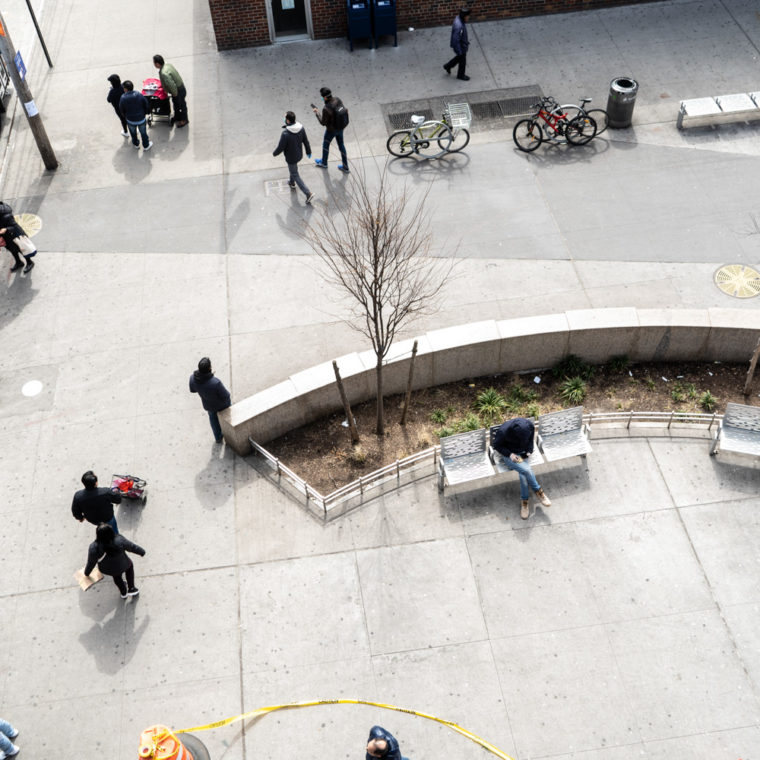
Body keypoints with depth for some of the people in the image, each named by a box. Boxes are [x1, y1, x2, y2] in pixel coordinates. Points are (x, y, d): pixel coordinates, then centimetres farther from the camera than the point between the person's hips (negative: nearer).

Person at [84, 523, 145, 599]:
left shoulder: (94, 548, -35)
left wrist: (86, 572, 6)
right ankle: (131, 589, 38)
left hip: (106, 570, 1)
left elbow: (91, 563, -16)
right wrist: (142, 552, 4)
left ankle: (123, 593, 58)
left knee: (116, 576, 35)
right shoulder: (120, 541, -37)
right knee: (129, 565, 34)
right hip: (122, 566, -1)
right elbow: (132, 547, -17)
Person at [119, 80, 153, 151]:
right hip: (141, 119, 0)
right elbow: (147, 106, -8)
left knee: (133, 133, 28)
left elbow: (122, 110, -6)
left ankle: (136, 144, 51)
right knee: (143, 133, 22)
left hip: (130, 120, 0)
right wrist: (145, 113, 13)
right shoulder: (140, 95, -19)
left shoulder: (123, 98, -20)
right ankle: (146, 146, 40)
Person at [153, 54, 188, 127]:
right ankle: (177, 116, 51)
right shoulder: (167, 64, -8)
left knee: (181, 105, 16)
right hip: (179, 85, 9)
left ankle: (184, 120, 38)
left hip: (178, 90, -9)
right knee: (175, 103, 29)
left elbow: (172, 85, -35)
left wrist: (175, 94, -17)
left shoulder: (164, 73, -38)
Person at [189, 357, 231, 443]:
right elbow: (225, 396, -29)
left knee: (213, 417, 35)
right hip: (223, 404, -3)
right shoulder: (215, 382, -46)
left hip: (208, 405, 3)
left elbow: (192, 390, -9)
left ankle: (218, 438, 55)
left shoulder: (192, 378, -32)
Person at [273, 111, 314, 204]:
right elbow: (305, 141, -4)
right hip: (299, 154, 6)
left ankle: (308, 193, 6)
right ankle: (292, 183, 58)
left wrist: (275, 153, -2)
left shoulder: (285, 134, -36)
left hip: (291, 157, -6)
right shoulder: (301, 127, -18)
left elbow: (280, 147, -23)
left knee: (295, 175, 10)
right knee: (293, 168, 34)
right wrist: (308, 151, 13)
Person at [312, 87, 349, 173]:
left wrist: (316, 113, -8)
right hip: (340, 127, 6)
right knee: (341, 145, 25)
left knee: (325, 144, 24)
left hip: (331, 129, -6)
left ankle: (324, 162, 51)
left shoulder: (326, 109, -38)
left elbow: (323, 123, -23)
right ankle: (345, 167, 38)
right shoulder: (338, 99, -17)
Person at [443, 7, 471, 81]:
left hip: (463, 43, 9)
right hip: (460, 46, -9)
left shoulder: (459, 18, -8)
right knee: (462, 60, 14)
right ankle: (460, 75, 39)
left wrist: (466, 41, 22)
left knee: (460, 57, 30)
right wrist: (459, 51, -22)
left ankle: (448, 66, 46)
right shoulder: (458, 26, -38)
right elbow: (456, 40, -31)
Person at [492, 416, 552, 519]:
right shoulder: (503, 431, -29)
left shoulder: (530, 426, -17)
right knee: (526, 470, -28)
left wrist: (529, 451, -10)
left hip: (523, 453, 3)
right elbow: (497, 445, -11)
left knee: (523, 474, -24)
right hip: (510, 455, -3)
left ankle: (524, 502, -8)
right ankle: (539, 491, -5)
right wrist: (510, 454, -22)